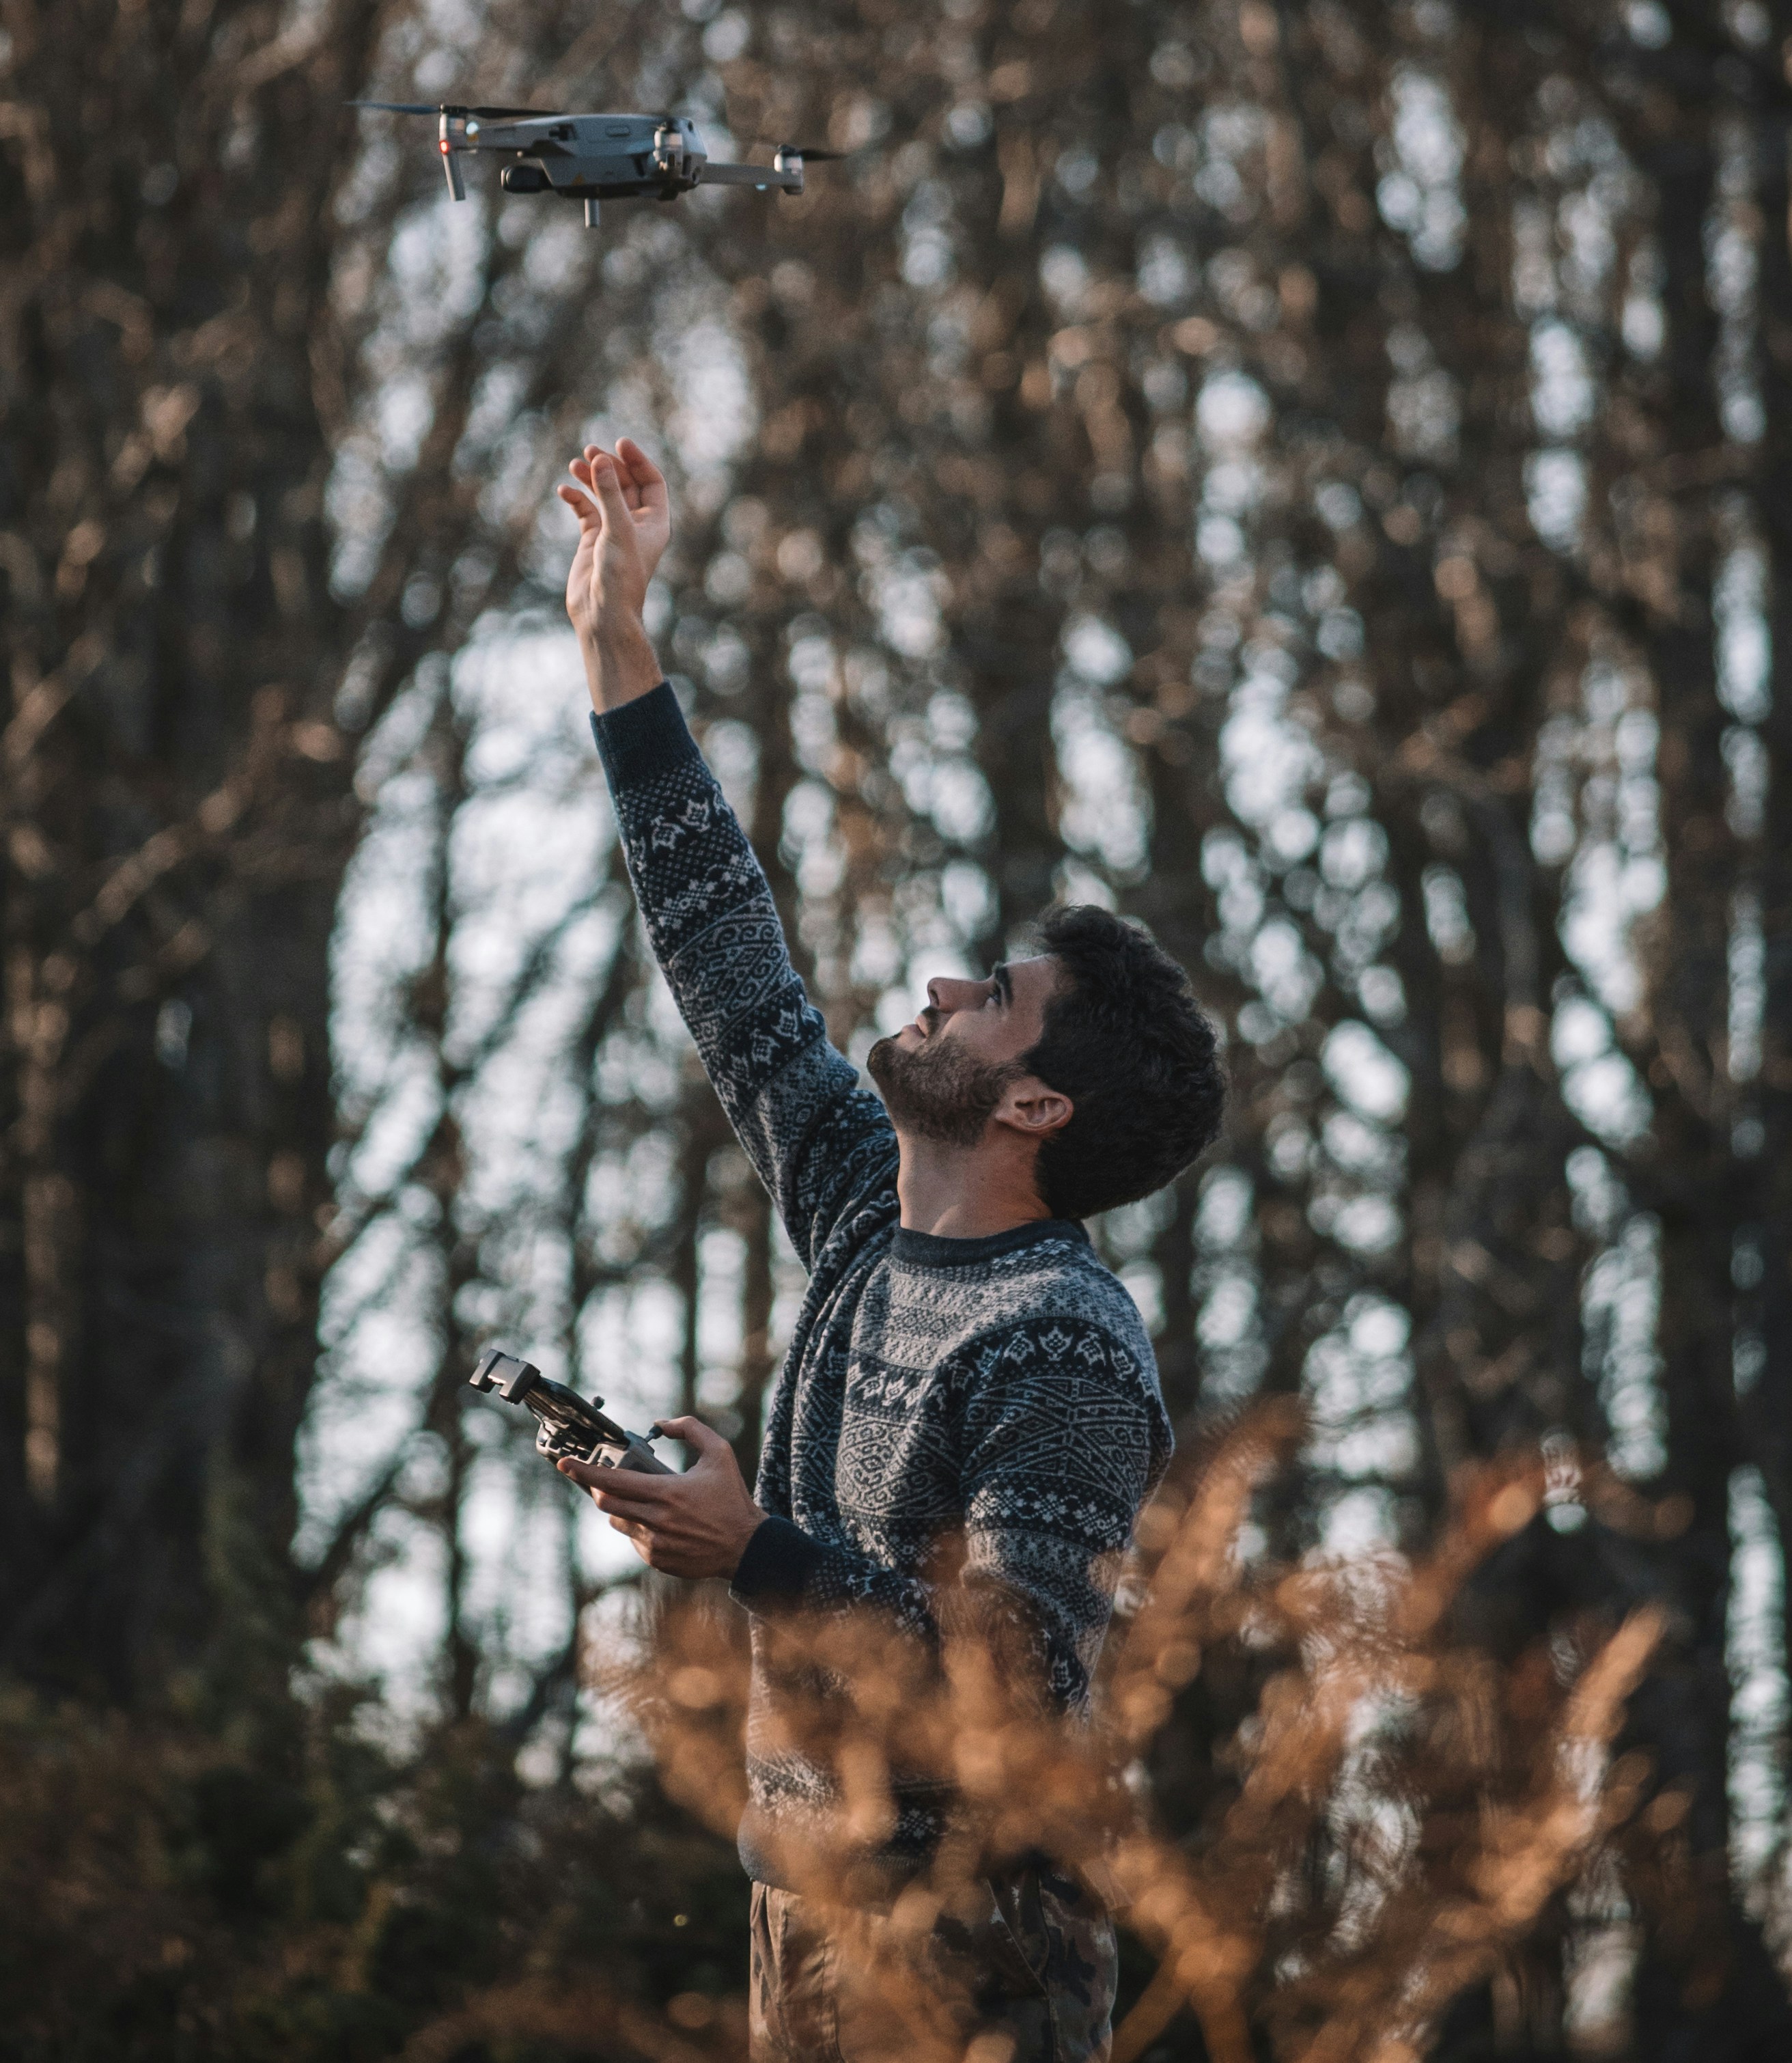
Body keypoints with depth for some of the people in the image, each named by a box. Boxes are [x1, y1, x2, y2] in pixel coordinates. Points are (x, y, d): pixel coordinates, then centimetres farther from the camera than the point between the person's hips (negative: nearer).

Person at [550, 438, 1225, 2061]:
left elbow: (1029, 1681, -22)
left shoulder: (1067, 1349, -14)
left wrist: (756, 1556, -25)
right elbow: (731, 965, 15)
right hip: (807, 1909, 8)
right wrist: (618, 647, 14)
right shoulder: (871, 1213, 10)